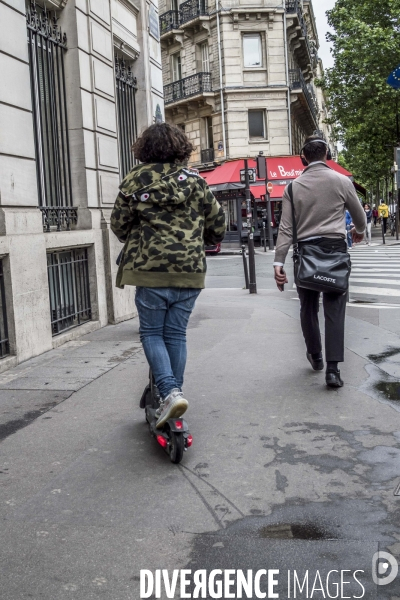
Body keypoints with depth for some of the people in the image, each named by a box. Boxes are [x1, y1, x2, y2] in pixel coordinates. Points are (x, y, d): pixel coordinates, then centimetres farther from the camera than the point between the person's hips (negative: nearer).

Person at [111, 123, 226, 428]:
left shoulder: (135, 180, 1)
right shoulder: (195, 180, 6)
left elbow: (119, 223, 6)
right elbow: (218, 224, 10)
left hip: (150, 268, -2)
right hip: (190, 269, 3)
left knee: (152, 332, 8)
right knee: (176, 334, 12)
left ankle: (170, 392, -9)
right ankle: (174, 394, 17)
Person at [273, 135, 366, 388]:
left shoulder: (294, 186, 1)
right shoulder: (342, 181, 0)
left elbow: (286, 227, -5)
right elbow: (359, 215, 12)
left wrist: (279, 262, -5)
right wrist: (359, 231, 34)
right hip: (335, 247, -1)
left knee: (309, 307, 16)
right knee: (334, 309, 0)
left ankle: (315, 356, 31)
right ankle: (333, 368, -6)